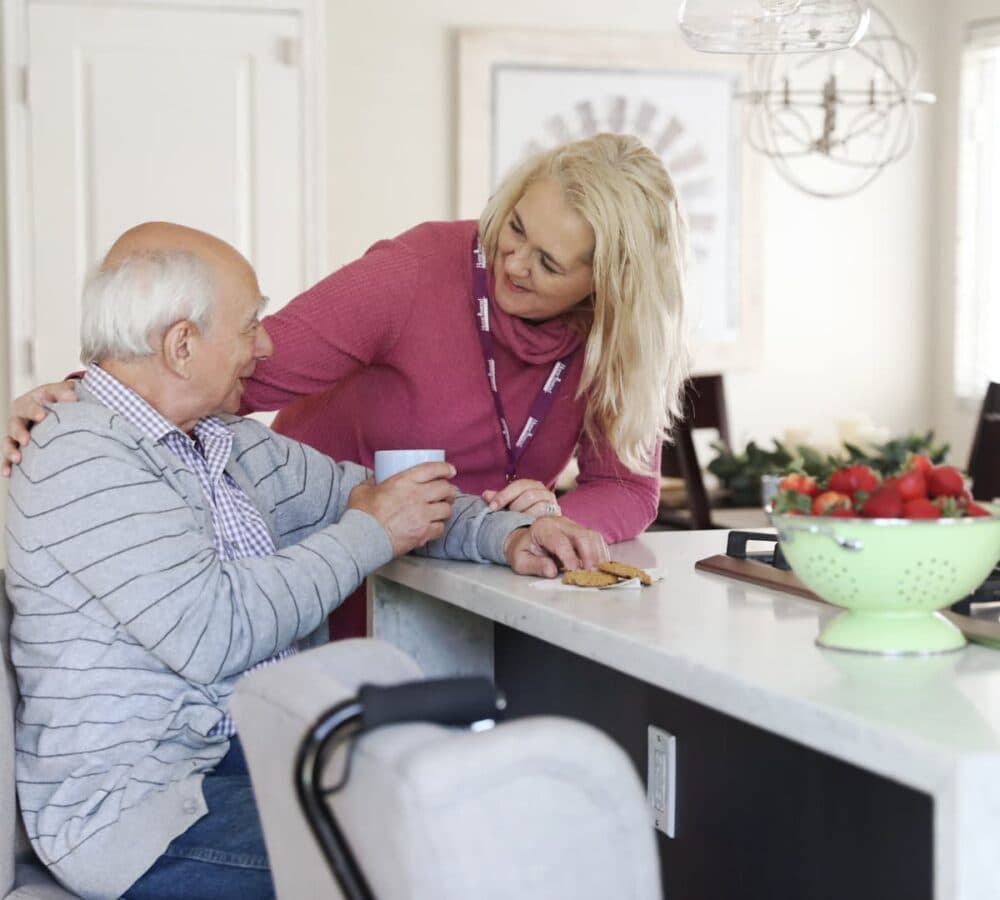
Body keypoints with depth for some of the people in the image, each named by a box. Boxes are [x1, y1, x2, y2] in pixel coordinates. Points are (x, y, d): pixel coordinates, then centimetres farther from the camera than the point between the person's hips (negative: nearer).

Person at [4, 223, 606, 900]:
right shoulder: (82, 461, -15)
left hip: (251, 754, 9)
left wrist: (508, 535, 4)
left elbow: (353, 493, 23)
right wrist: (370, 535, -11)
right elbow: (212, 634, -24)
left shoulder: (225, 442, 13)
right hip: (137, 811, -9)